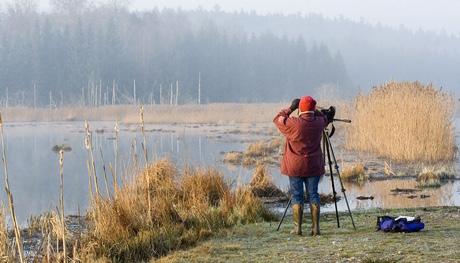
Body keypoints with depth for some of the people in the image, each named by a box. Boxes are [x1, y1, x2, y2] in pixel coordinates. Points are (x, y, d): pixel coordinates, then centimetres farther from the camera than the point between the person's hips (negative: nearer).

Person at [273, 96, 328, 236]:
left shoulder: (293, 123, -15)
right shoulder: (319, 123, -4)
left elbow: (278, 119, 3)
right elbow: (324, 118, 21)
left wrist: (291, 108, 7)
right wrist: (313, 110, 14)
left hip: (295, 167, -3)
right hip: (313, 166, 3)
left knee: (297, 195, 3)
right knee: (313, 194, 8)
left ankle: (297, 228, 2)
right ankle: (315, 227, 5)